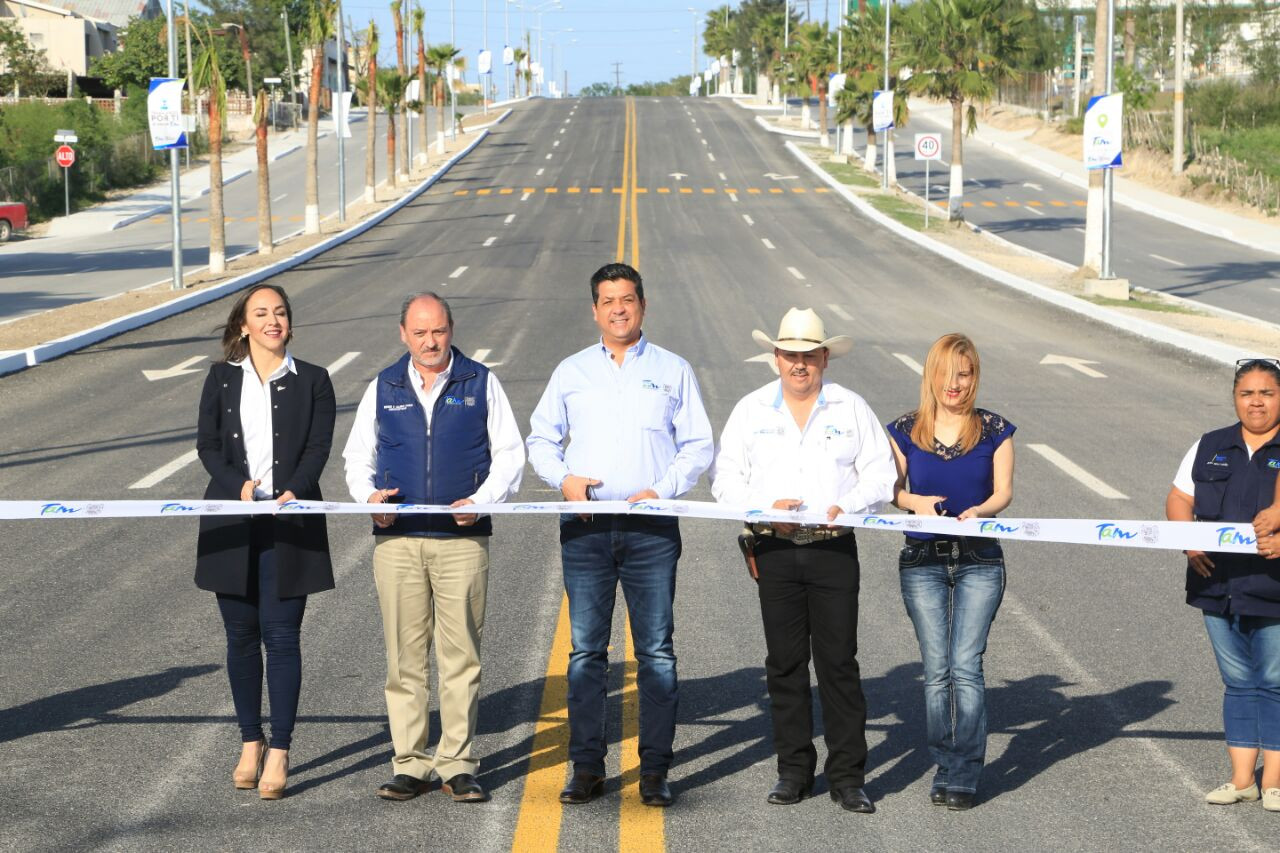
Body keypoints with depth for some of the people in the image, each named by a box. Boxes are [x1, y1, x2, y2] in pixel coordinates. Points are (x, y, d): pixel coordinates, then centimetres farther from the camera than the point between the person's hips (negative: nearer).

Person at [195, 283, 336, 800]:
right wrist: (238, 485, -16)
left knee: (281, 635, -5)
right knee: (241, 635, 8)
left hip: (289, 524, -2)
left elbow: (318, 447, -3)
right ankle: (250, 743, 20)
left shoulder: (312, 381, 5)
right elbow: (207, 444, 1)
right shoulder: (222, 379, 8)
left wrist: (293, 491, -21)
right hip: (232, 523, 2)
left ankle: (279, 753, -2)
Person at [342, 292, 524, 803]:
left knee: (461, 655, -3)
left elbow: (509, 454, 7)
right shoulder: (383, 389, 13)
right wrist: (369, 496, -3)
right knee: (404, 655, 1)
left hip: (463, 537, -2)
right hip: (397, 538, 2)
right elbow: (357, 457, 18)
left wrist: (481, 501, -10)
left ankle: (457, 765, 3)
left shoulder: (480, 383, 8)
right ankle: (409, 764, 7)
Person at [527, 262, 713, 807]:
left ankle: (655, 770, 3)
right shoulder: (571, 372, 13)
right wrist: (563, 478, -3)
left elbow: (698, 446, 7)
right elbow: (541, 439, 16)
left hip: (651, 527, -1)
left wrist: (662, 490, -8)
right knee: (586, 650, 2)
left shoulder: (672, 371, 9)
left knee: (656, 651, -2)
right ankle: (587, 767, 7)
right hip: (585, 527, 1)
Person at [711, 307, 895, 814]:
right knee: (785, 663, 4)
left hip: (834, 549, -1)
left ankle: (847, 777, 0)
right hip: (775, 550, 1)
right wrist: (765, 506, -11)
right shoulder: (751, 410, 9)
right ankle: (794, 771, 13)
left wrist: (845, 506, -13)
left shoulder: (852, 409, 7)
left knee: (839, 662, -4)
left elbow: (880, 476, 5)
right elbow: (725, 478, 6)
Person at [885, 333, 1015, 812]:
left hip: (979, 561, -1)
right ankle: (945, 769, 10)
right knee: (936, 670, 0)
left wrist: (979, 511, -20)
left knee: (965, 666, -10)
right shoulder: (906, 430, 6)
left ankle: (963, 777, -6)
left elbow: (1003, 491, 1)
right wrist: (914, 501, -14)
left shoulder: (994, 430, 4)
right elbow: (891, 488, 8)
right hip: (922, 562, 1)